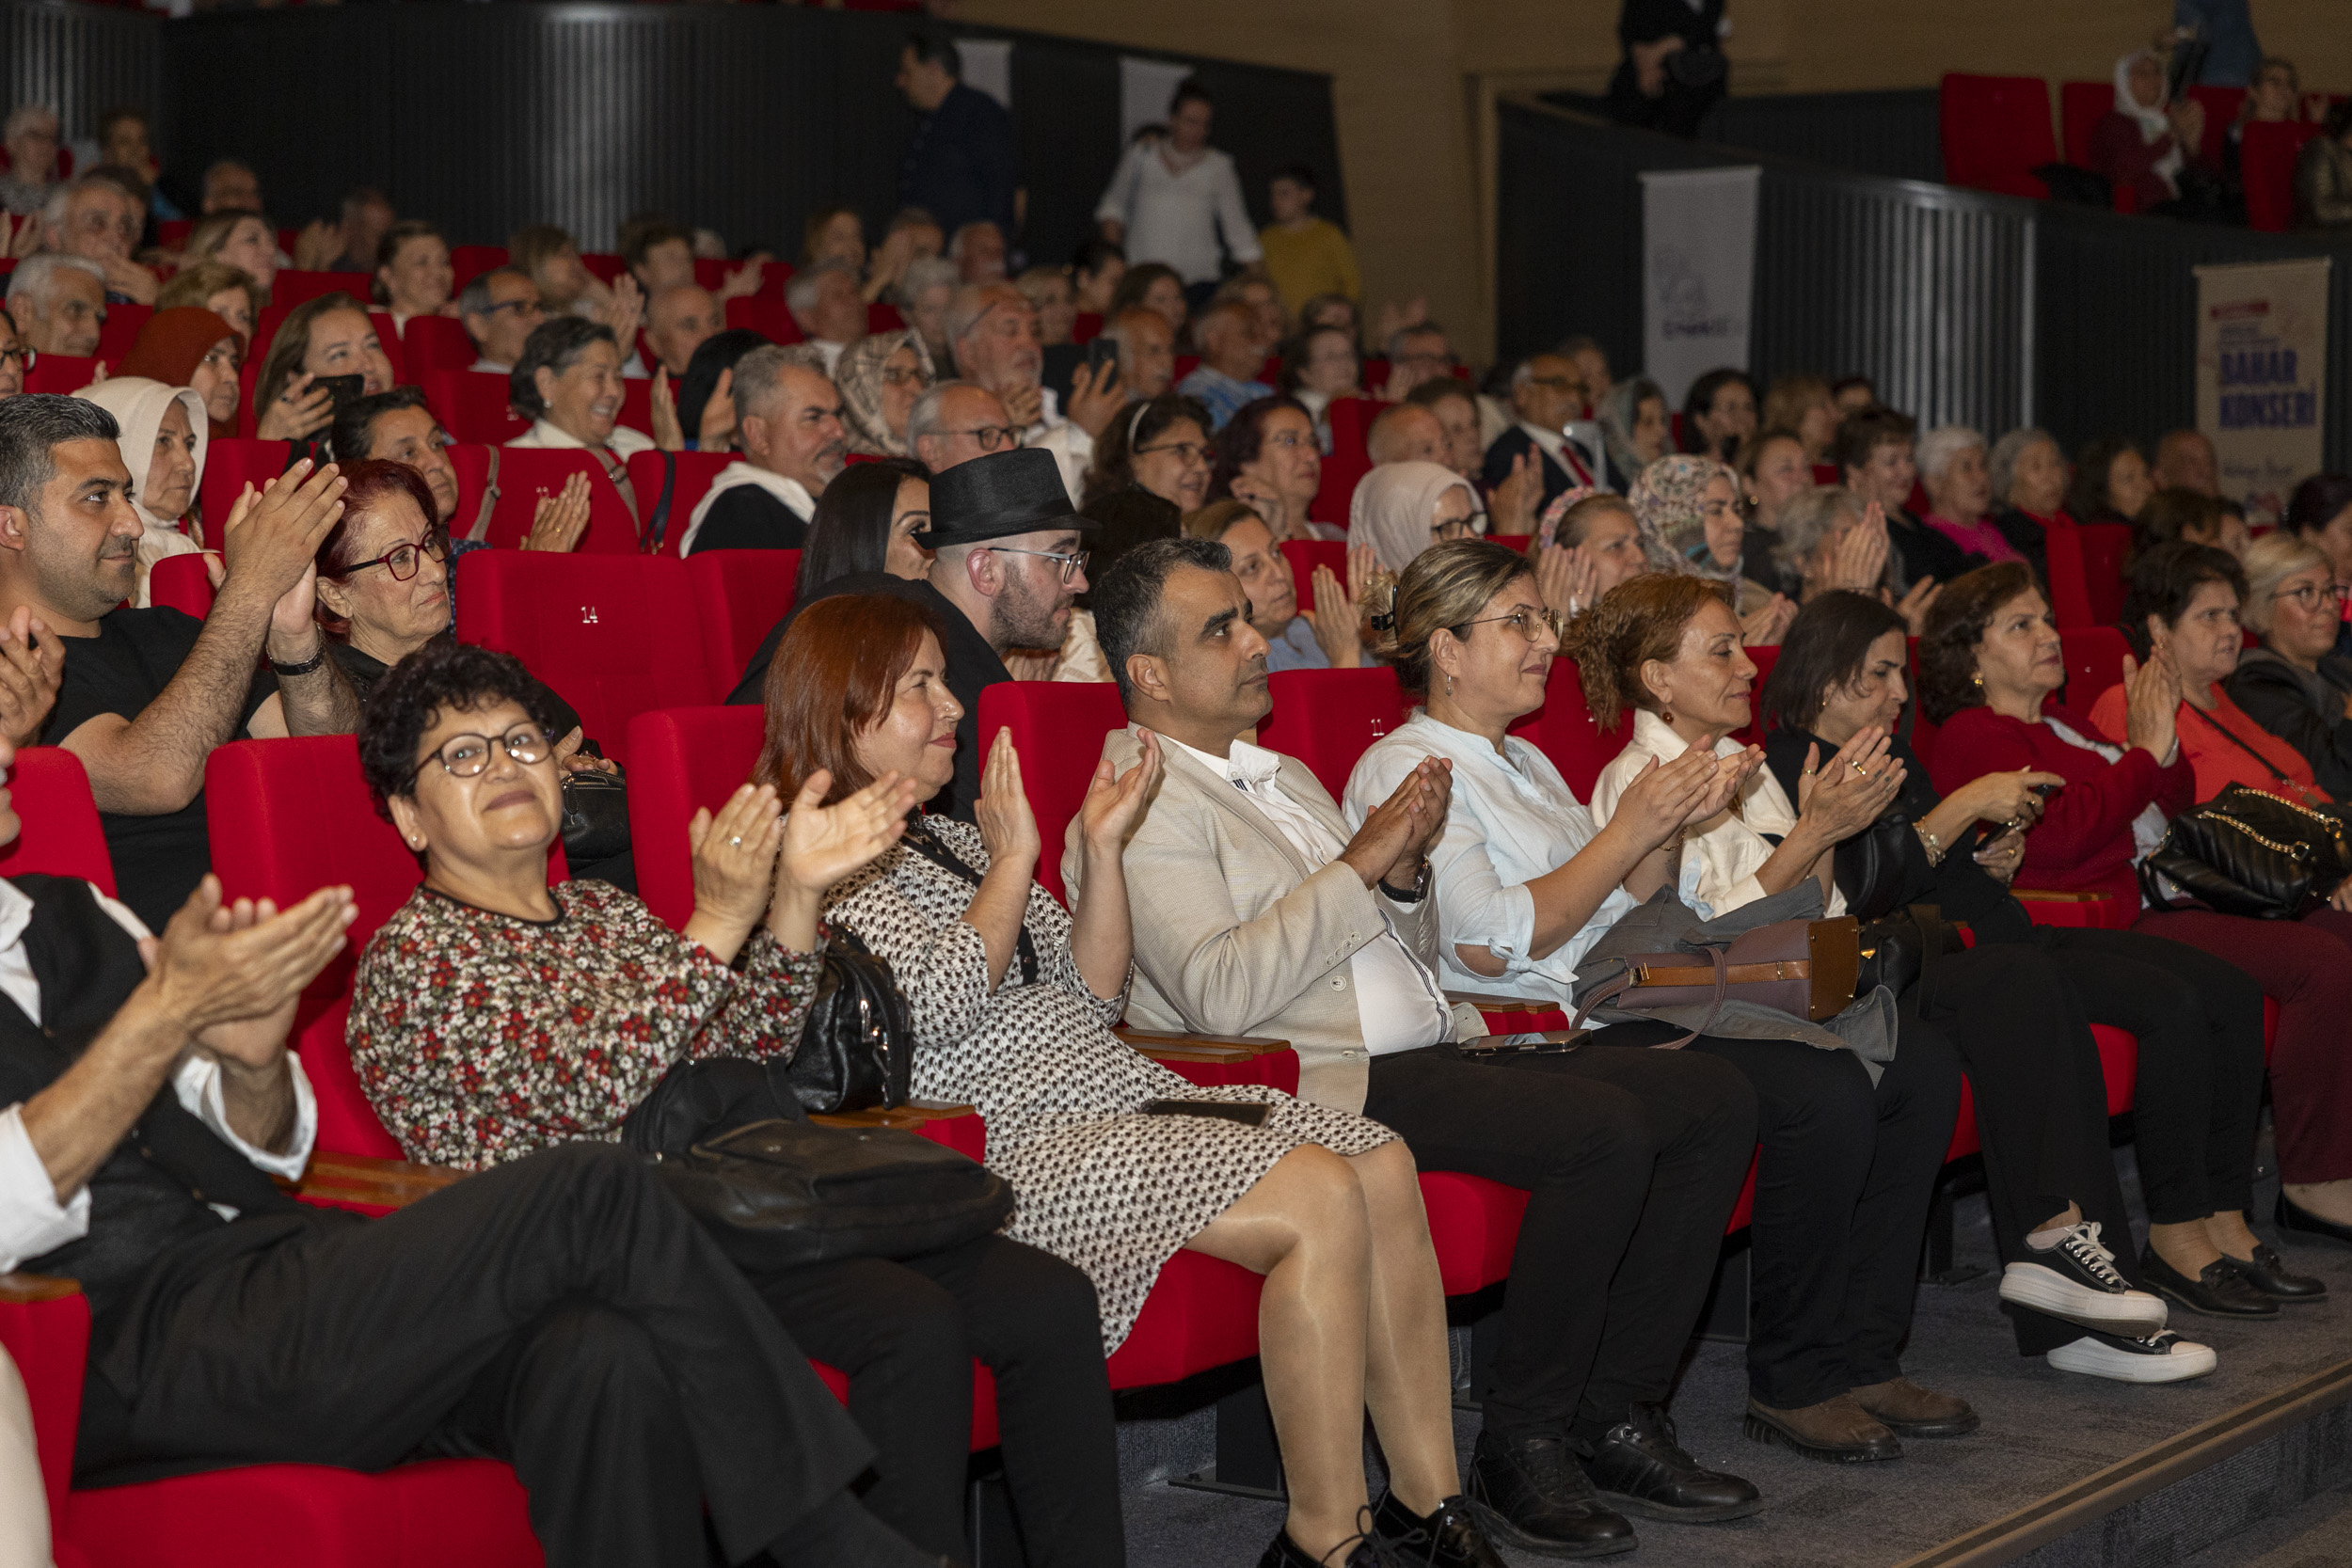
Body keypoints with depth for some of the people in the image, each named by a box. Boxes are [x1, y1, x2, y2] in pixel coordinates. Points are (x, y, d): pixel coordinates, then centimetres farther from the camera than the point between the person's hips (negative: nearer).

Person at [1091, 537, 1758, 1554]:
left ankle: (1615, 1415, -2)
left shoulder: (1285, 778, 24)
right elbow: (1220, 992, -19)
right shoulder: (1142, 806, -4)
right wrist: (1360, 862, -13)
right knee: (1607, 1128, -28)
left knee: (1711, 1098, -5)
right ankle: (1519, 1450, -16)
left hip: (1434, 1053, 9)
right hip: (1327, 1085, -9)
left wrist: (1407, 874, 3)